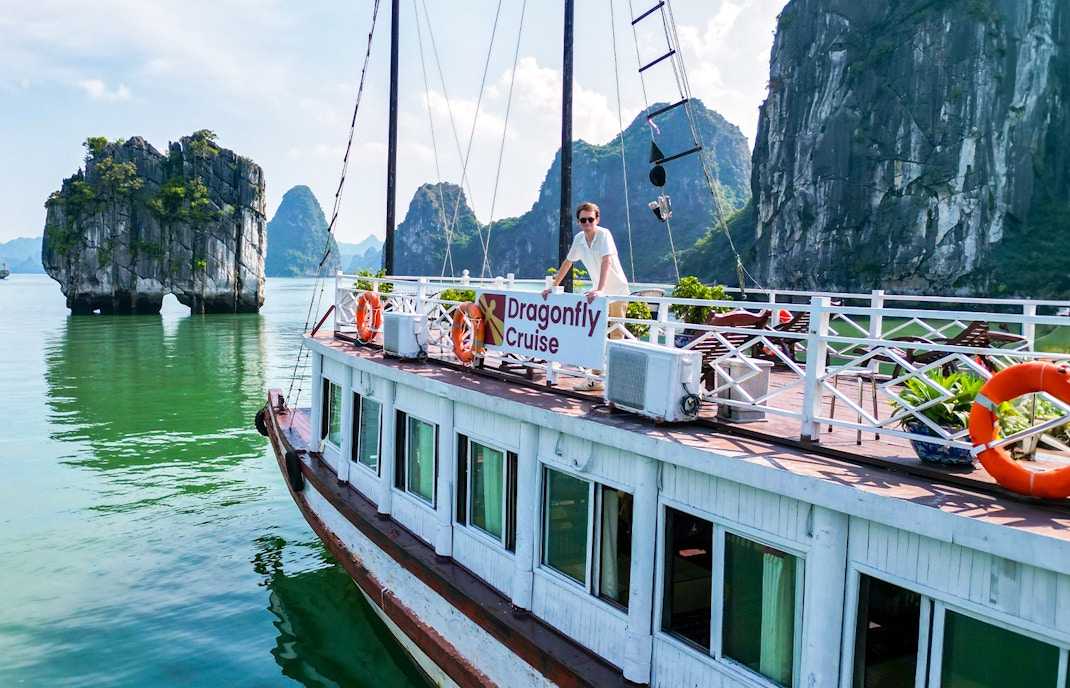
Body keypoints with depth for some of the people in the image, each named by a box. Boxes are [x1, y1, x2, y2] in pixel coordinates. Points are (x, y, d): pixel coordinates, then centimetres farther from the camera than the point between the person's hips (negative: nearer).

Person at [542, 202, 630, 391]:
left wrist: (600, 290, -43)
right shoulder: (579, 239, 2)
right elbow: (568, 262, 14)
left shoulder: (604, 234, -18)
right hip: (598, 293, 7)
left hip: (617, 292, -6)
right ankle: (596, 378, 12)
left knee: (616, 336, -6)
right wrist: (554, 286, 12)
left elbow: (606, 261, -31)